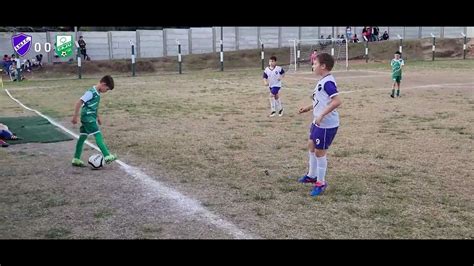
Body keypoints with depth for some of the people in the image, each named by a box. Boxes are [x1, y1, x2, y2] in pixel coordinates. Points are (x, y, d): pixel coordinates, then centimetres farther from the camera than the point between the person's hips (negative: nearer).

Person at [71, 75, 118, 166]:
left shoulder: (97, 93, 10)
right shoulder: (91, 92, -18)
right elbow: (79, 103, -19)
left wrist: (98, 117, 26)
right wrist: (75, 116, -18)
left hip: (91, 117, 9)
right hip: (88, 117, -9)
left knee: (83, 137, 11)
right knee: (98, 135, -11)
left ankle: (76, 159, 17)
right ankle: (107, 156, -13)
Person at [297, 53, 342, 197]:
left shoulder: (328, 82, -22)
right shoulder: (323, 81, 9)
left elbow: (337, 101, -32)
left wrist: (321, 115, -32)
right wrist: (309, 107, 21)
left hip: (326, 125, -11)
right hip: (318, 123, 11)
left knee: (320, 152, 1)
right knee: (311, 146, 23)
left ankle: (321, 182, 17)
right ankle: (312, 175, 40)